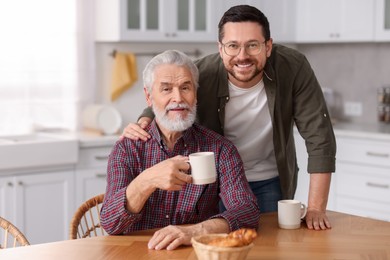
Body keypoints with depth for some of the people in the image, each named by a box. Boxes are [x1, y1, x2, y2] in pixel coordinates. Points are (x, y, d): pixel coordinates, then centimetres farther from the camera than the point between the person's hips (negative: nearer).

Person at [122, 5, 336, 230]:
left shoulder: (293, 68, -23)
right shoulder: (202, 74, -23)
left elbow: (319, 135, -21)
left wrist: (316, 208, -24)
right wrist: (142, 124, -27)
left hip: (271, 183, 0)